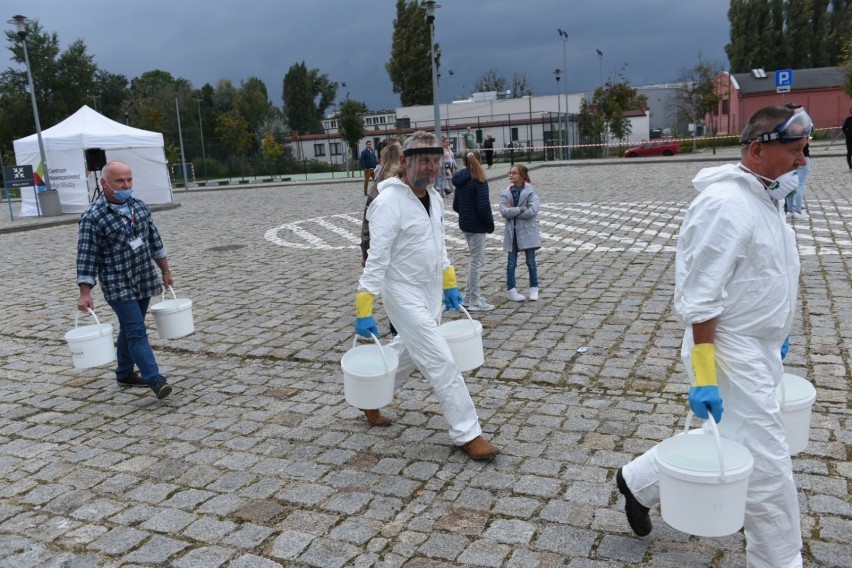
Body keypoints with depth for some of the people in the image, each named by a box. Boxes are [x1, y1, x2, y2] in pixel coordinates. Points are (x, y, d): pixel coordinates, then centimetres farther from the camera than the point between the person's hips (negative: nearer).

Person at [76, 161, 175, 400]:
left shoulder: (140, 206, 6)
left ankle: (124, 373, 30)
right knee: (137, 332, -10)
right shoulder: (93, 217, -13)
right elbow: (86, 257, -14)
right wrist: (85, 294, -17)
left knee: (130, 329, 17)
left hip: (144, 282, 6)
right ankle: (155, 380, -12)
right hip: (119, 287, -6)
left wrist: (165, 271, 18)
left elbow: (154, 241, 16)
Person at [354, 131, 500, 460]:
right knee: (441, 363, -7)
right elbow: (377, 258, -21)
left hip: (431, 293, 8)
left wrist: (449, 284, 20)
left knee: (406, 354, 21)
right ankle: (467, 435, 4)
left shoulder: (434, 198, 6)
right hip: (404, 295, -8)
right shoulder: (390, 201, -19)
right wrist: (364, 311, -22)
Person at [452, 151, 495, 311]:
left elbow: (455, 206, 12)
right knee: (476, 262, 0)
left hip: (465, 225, 8)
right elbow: (483, 207, -21)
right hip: (477, 226, -8)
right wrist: (490, 224, -8)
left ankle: (469, 297, 25)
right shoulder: (479, 181, -16)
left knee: (476, 260, 20)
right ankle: (474, 302, 7)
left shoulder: (460, 182, 7)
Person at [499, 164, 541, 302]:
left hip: (527, 230, -2)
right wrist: (521, 209, -18)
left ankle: (534, 289, 18)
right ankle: (511, 290, 14)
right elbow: (504, 211, -11)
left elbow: (533, 211, -18)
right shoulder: (506, 193, 2)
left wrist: (513, 211, -14)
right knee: (511, 263, 7)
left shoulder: (530, 191, -6)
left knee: (531, 261, 6)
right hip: (512, 231, 2)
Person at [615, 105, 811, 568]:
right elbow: (699, 300, -23)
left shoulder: (765, 196, 9)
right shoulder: (725, 204, -21)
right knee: (768, 466, 1)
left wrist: (773, 336, 23)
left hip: (758, 351, 10)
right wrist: (704, 378, -25)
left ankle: (638, 481, 36)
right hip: (730, 355, -10)